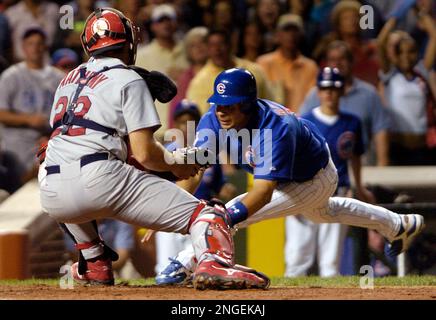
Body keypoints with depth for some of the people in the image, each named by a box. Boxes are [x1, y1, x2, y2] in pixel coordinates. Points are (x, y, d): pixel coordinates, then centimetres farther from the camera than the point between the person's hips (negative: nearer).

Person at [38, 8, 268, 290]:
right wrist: (176, 164, 17)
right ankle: (213, 263, -36)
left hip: (52, 197, 6)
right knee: (202, 213, -6)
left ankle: (95, 263, 27)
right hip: (99, 179, -6)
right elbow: (144, 154, -2)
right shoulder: (129, 80, 7)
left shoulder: (68, 80, 26)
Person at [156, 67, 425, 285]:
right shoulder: (213, 121, -27)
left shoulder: (275, 129, -45)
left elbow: (264, 192, -52)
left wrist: (227, 217, -66)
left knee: (239, 212, -27)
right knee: (322, 213, 36)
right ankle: (399, 226, 57)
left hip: (315, 181, -9)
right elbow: (193, 173, -33)